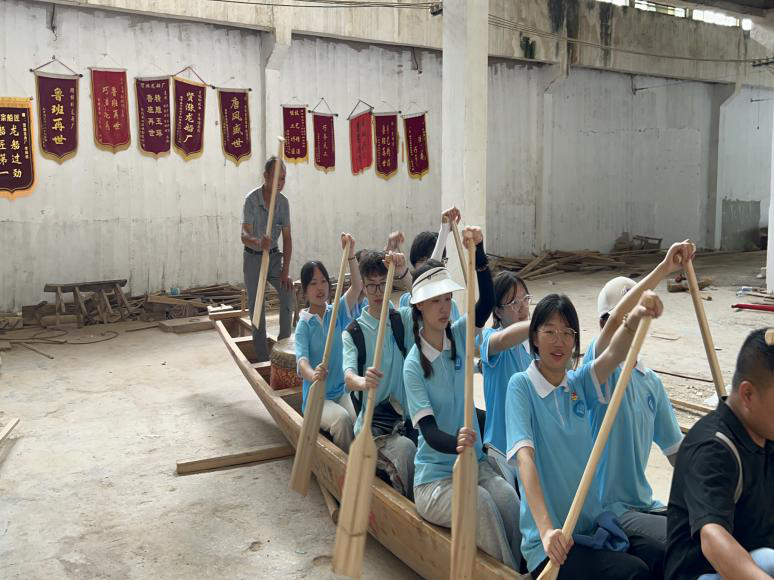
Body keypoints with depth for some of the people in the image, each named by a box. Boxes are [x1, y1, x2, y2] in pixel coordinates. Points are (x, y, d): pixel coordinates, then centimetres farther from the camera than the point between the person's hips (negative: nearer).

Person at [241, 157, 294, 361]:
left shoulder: (283, 202, -7)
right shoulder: (252, 199, -18)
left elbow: (287, 238, -4)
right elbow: (244, 235, -26)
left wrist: (285, 271, -11)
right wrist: (258, 241, -50)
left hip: (274, 255, 3)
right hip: (253, 257, -3)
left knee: (288, 292, -16)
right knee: (256, 306, -3)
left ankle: (284, 341, -1)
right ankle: (262, 358, 5)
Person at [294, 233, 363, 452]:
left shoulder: (338, 312, 4)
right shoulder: (304, 324, -4)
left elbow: (357, 287, -12)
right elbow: (301, 360, -19)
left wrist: (350, 254, -26)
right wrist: (312, 375, -43)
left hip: (342, 390, 2)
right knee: (341, 418, -31)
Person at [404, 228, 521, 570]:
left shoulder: (459, 336, 1)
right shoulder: (413, 365, -11)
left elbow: (487, 301, -18)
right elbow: (429, 432, -20)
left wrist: (478, 252, -32)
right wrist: (456, 442, -42)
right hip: (435, 477, -3)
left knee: (508, 497, -25)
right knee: (481, 503, -30)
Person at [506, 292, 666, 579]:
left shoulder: (579, 383, 7)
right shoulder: (521, 385, -8)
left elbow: (614, 354, -14)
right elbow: (524, 458, -21)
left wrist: (635, 318, -36)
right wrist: (546, 529, -33)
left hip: (593, 525, 5)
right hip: (549, 543, -5)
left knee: (660, 556, -18)